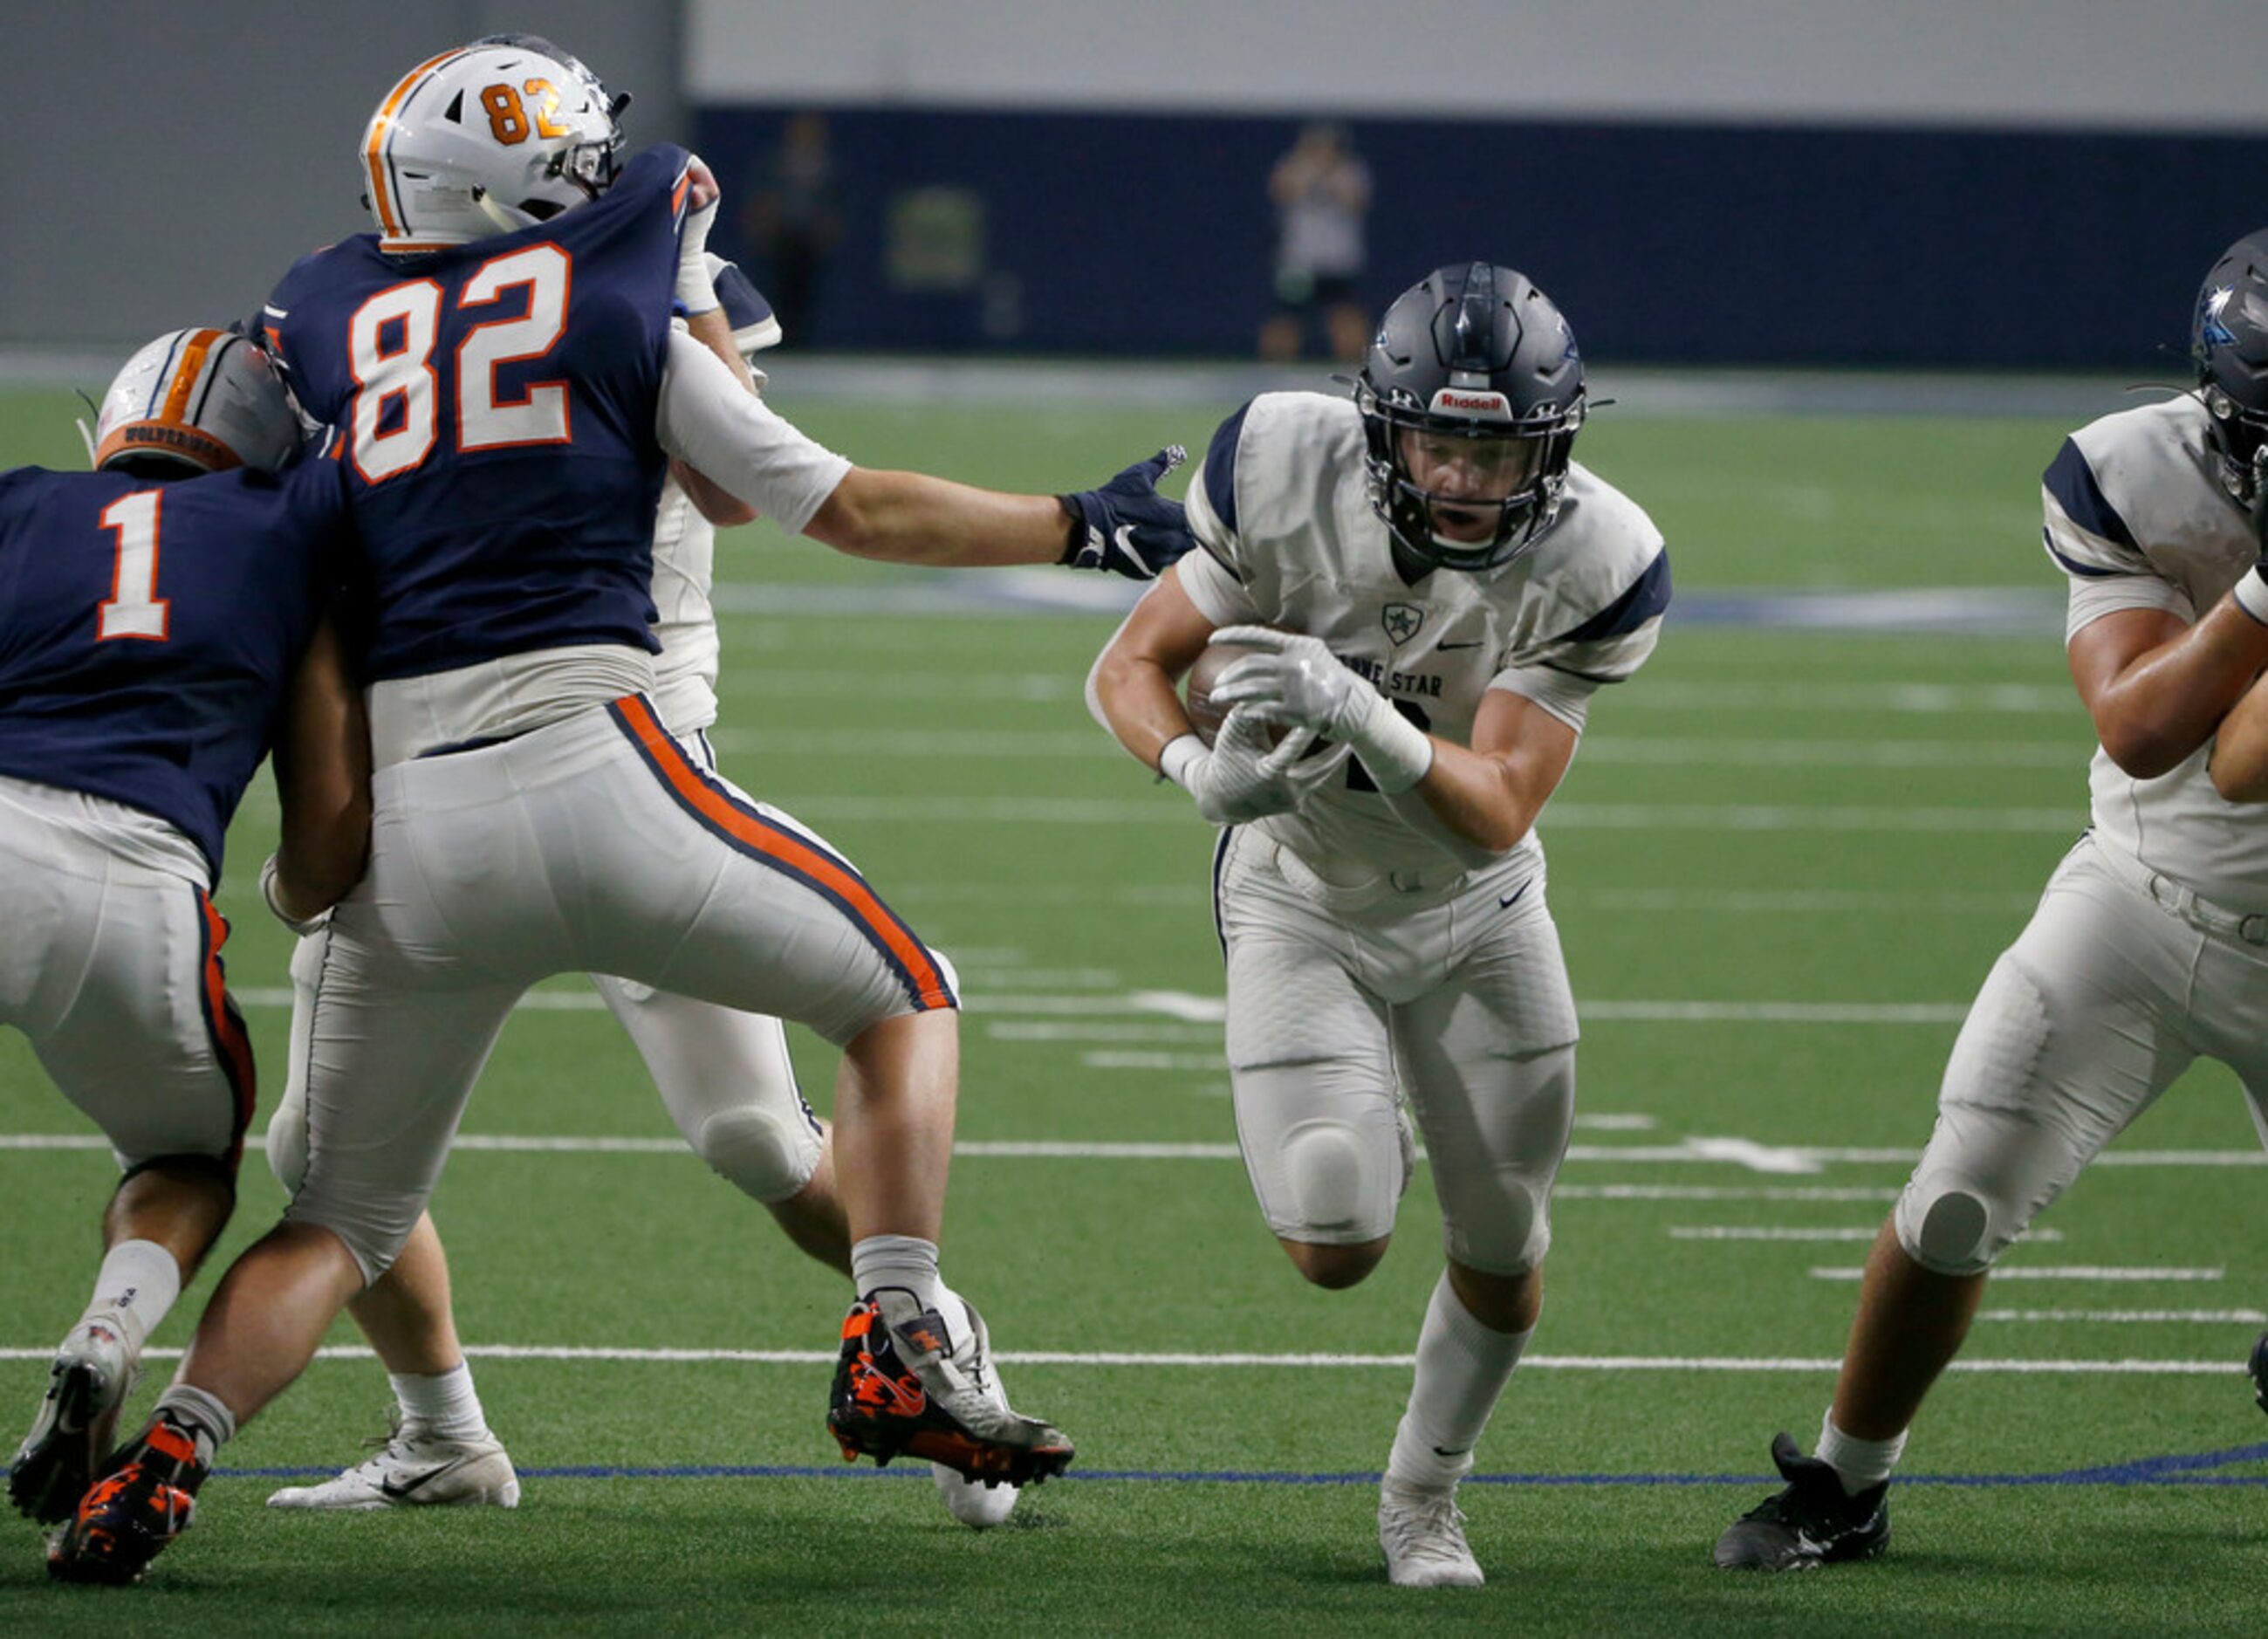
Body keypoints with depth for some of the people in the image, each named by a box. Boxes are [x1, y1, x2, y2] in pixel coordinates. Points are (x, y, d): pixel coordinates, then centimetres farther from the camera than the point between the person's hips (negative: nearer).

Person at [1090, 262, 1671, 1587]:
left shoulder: (1590, 568, -27)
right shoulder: (1290, 478, -26)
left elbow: (1496, 816, -32)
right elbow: (1132, 666, -17)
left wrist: (1362, 716, -50)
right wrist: (1199, 768, -39)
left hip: (1474, 915, 1)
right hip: (1302, 907, -1)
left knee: (1503, 1262, 7)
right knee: (1335, 1248, -14)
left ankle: (1424, 1498, 35)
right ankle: (1360, 1115, 23)